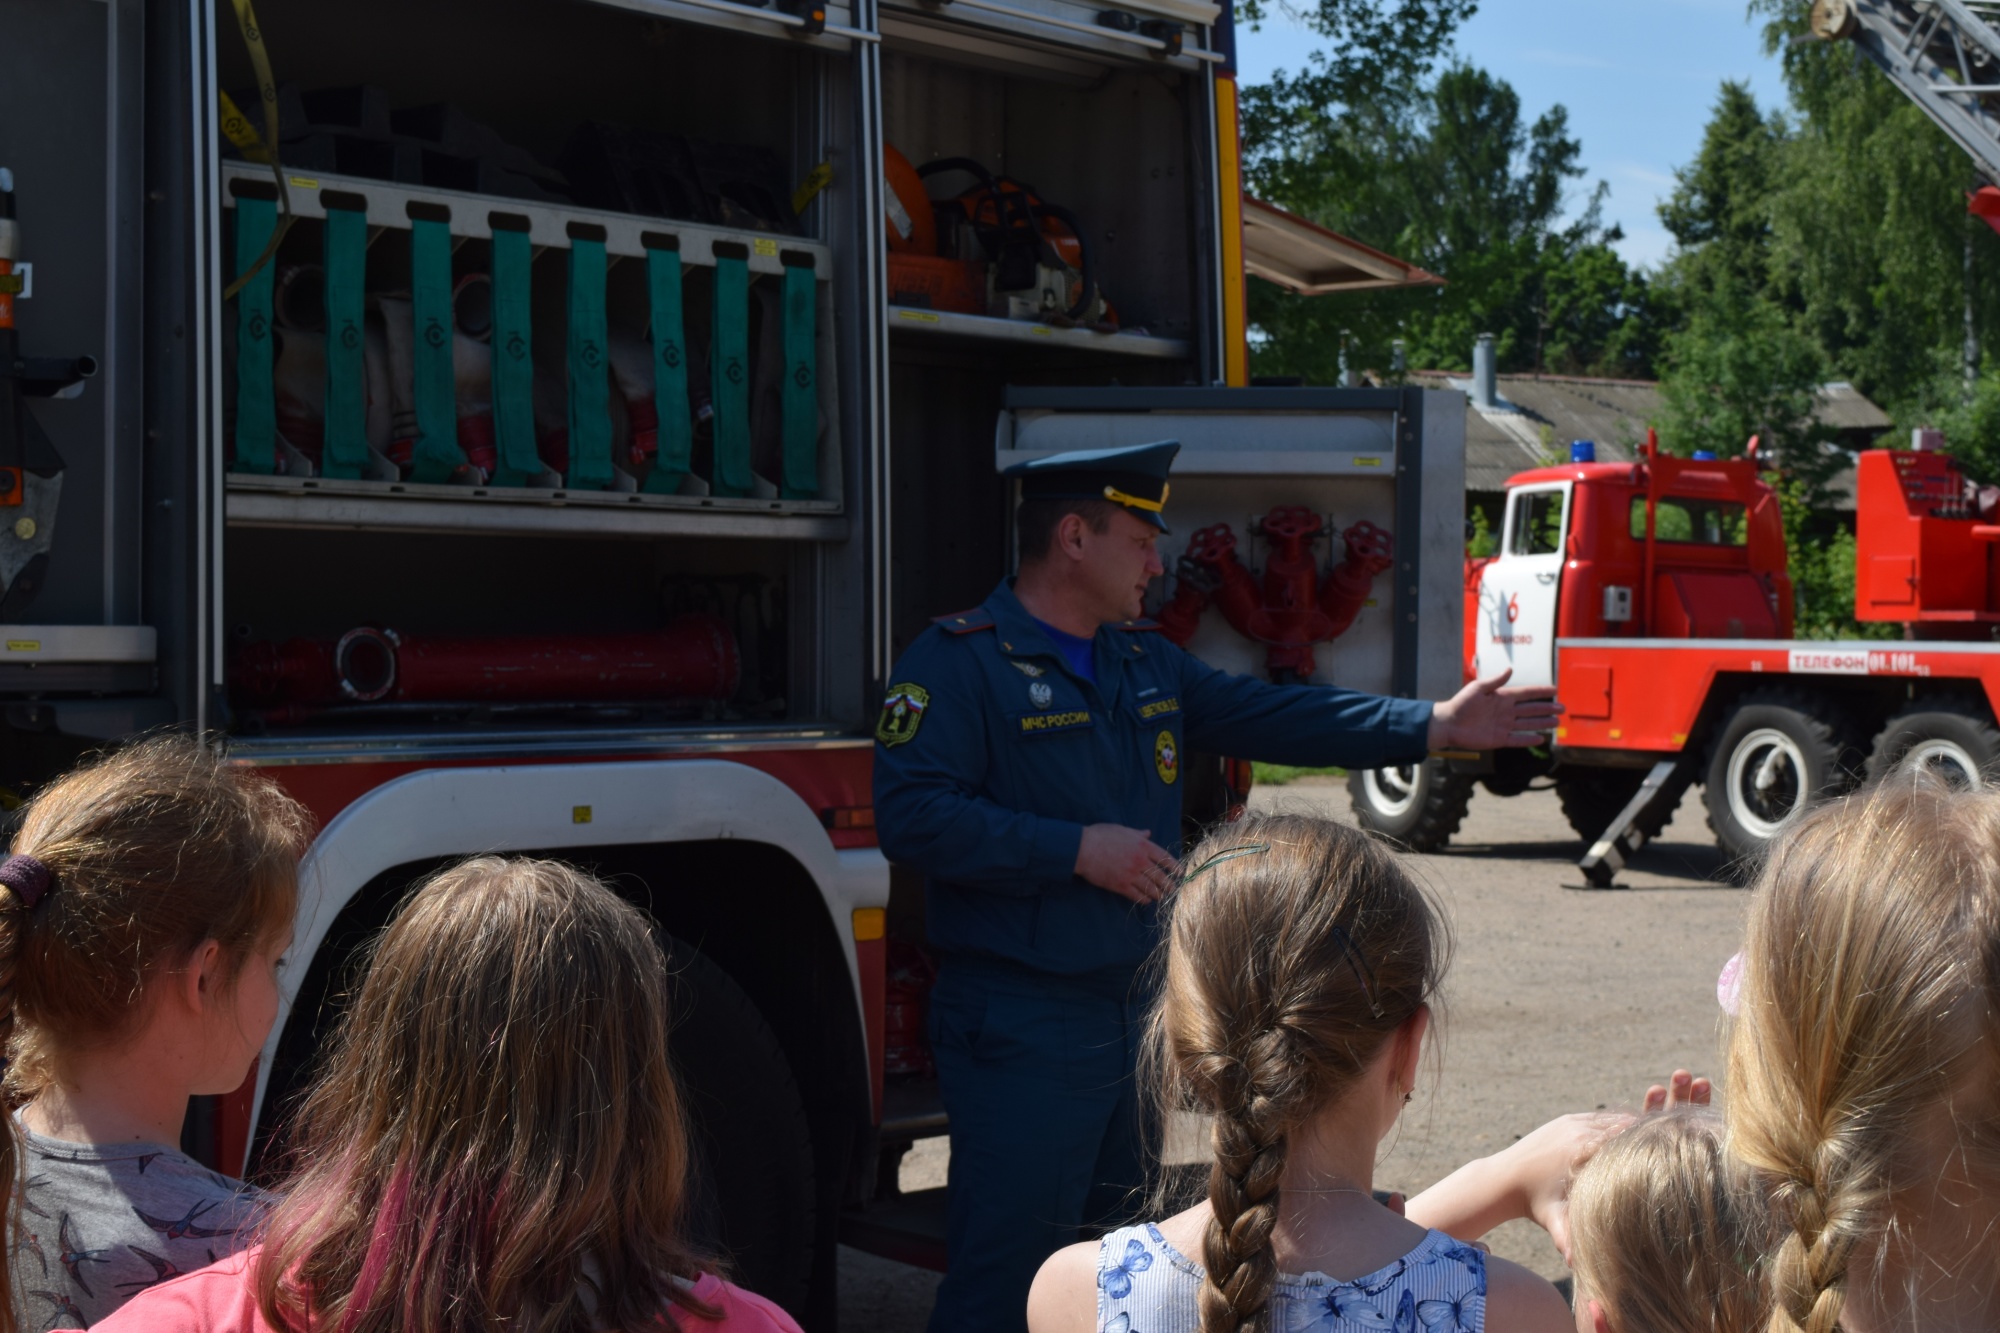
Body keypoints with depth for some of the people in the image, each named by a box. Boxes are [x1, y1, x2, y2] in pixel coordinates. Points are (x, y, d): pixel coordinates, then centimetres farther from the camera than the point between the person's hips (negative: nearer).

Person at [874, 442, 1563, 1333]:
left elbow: (1272, 718, 13)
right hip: (1021, 1020, -8)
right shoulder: (959, 660, -11)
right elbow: (912, 815, -21)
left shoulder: (1147, 662, 15)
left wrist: (1437, 726, 6)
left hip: (1141, 1009, 8)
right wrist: (1076, 850, -21)